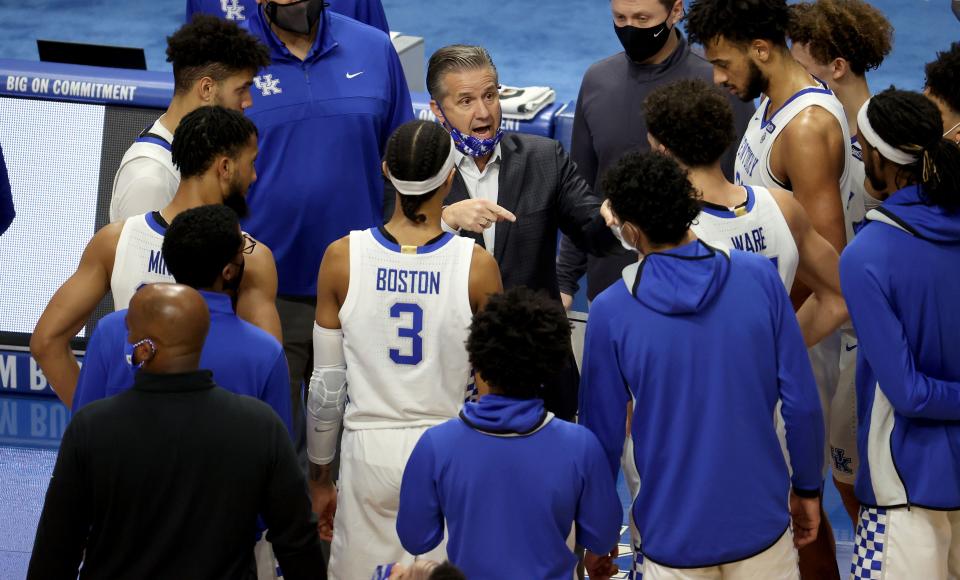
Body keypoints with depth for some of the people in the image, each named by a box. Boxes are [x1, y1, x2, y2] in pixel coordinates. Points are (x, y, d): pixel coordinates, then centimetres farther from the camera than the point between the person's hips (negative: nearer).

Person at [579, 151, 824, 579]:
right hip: (760, 523, 1)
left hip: (673, 538, -1)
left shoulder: (610, 312, -12)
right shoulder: (759, 276, -9)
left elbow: (602, 432, -3)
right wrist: (807, 488, 9)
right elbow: (801, 403, -6)